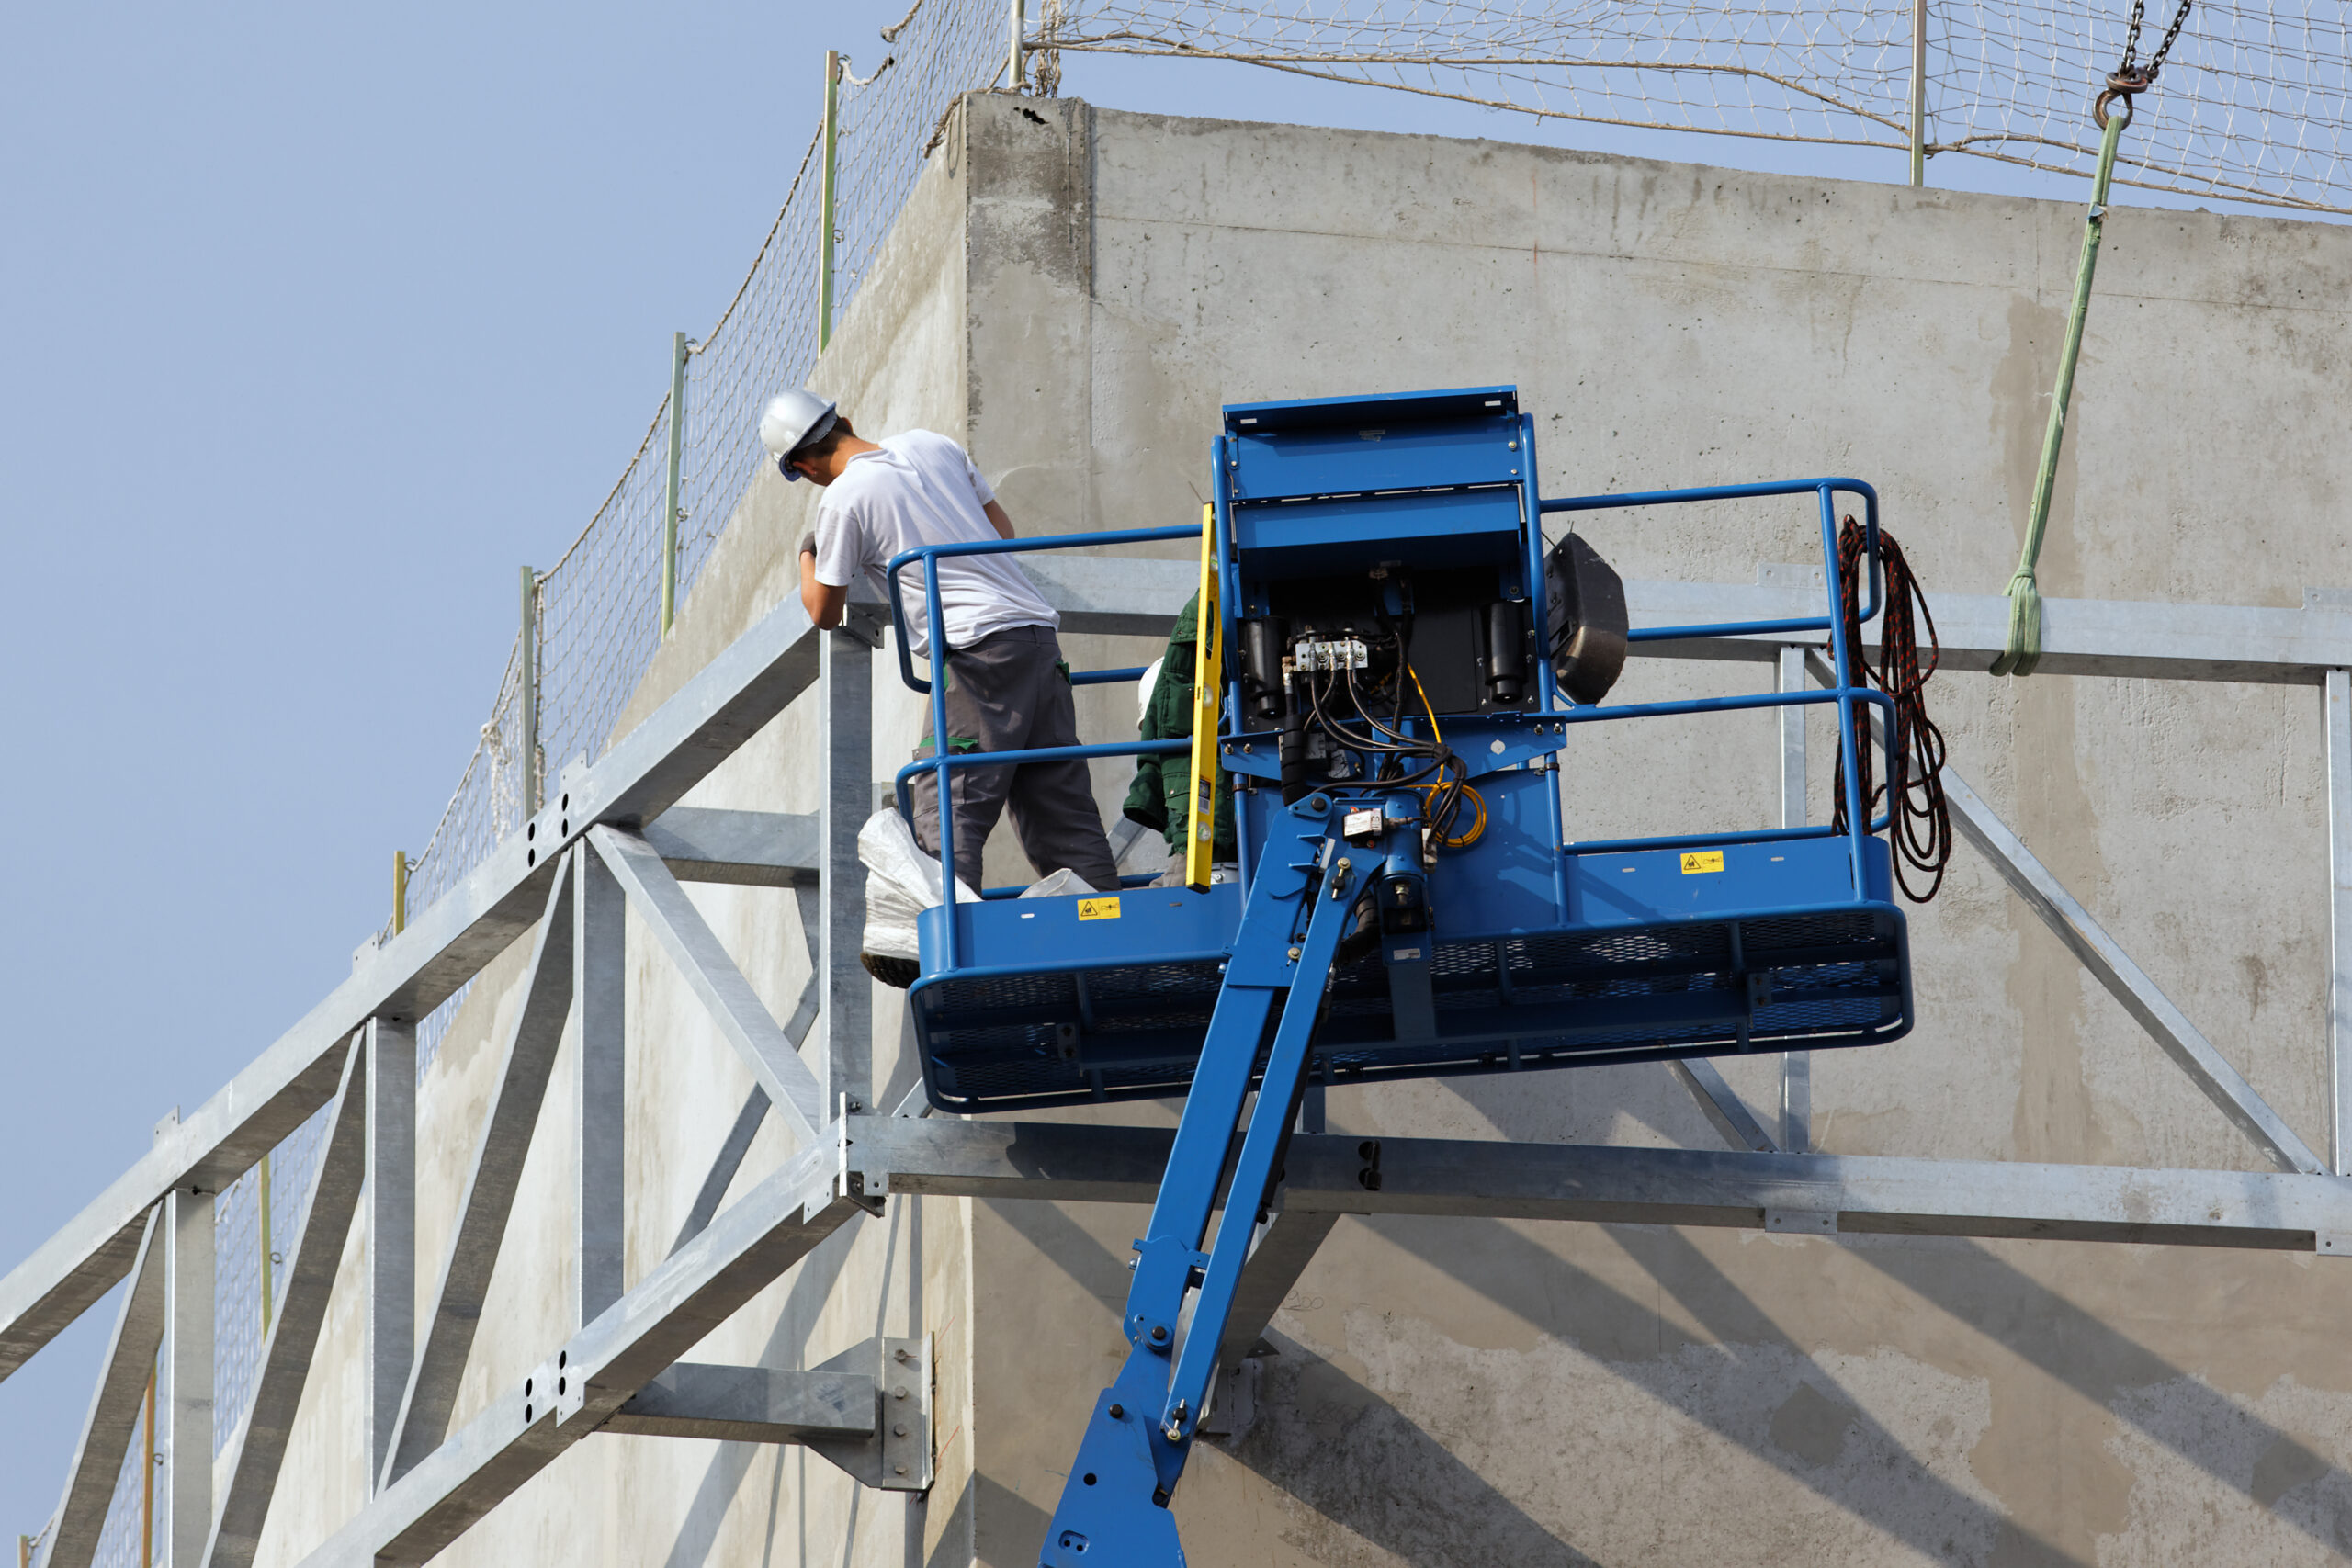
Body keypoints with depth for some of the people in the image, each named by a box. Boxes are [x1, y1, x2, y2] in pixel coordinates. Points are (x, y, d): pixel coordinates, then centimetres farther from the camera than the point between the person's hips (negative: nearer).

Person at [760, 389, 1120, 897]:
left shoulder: (843, 499, -3)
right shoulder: (932, 446, 15)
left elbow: (825, 613, 7)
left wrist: (806, 556, 25)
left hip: (977, 647, -7)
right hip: (1038, 630, 7)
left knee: (945, 812, -7)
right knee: (1063, 806, 9)